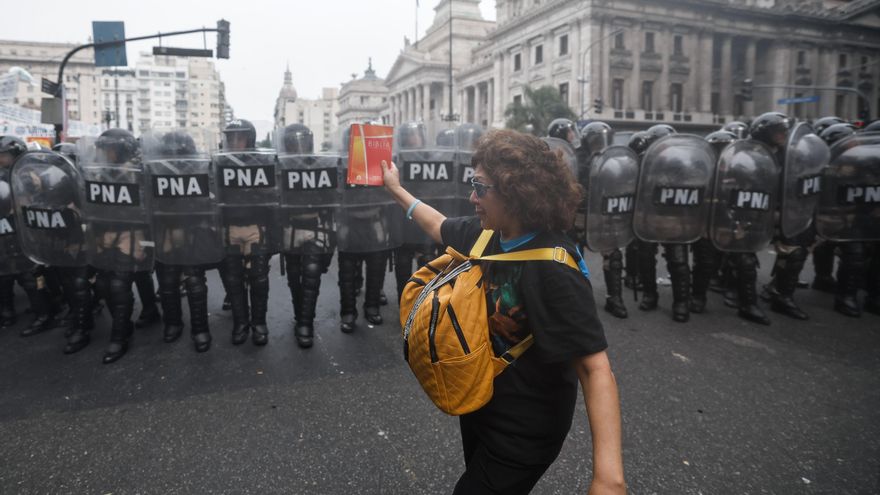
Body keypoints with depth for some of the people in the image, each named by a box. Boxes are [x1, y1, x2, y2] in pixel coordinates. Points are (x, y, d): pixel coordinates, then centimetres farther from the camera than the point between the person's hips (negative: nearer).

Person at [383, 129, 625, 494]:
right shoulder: (486, 232, -8)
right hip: (479, 404, 8)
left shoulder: (554, 269, -31)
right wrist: (396, 189, 23)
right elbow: (440, 227, 14)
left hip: (523, 431, -7)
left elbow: (595, 367, -33)